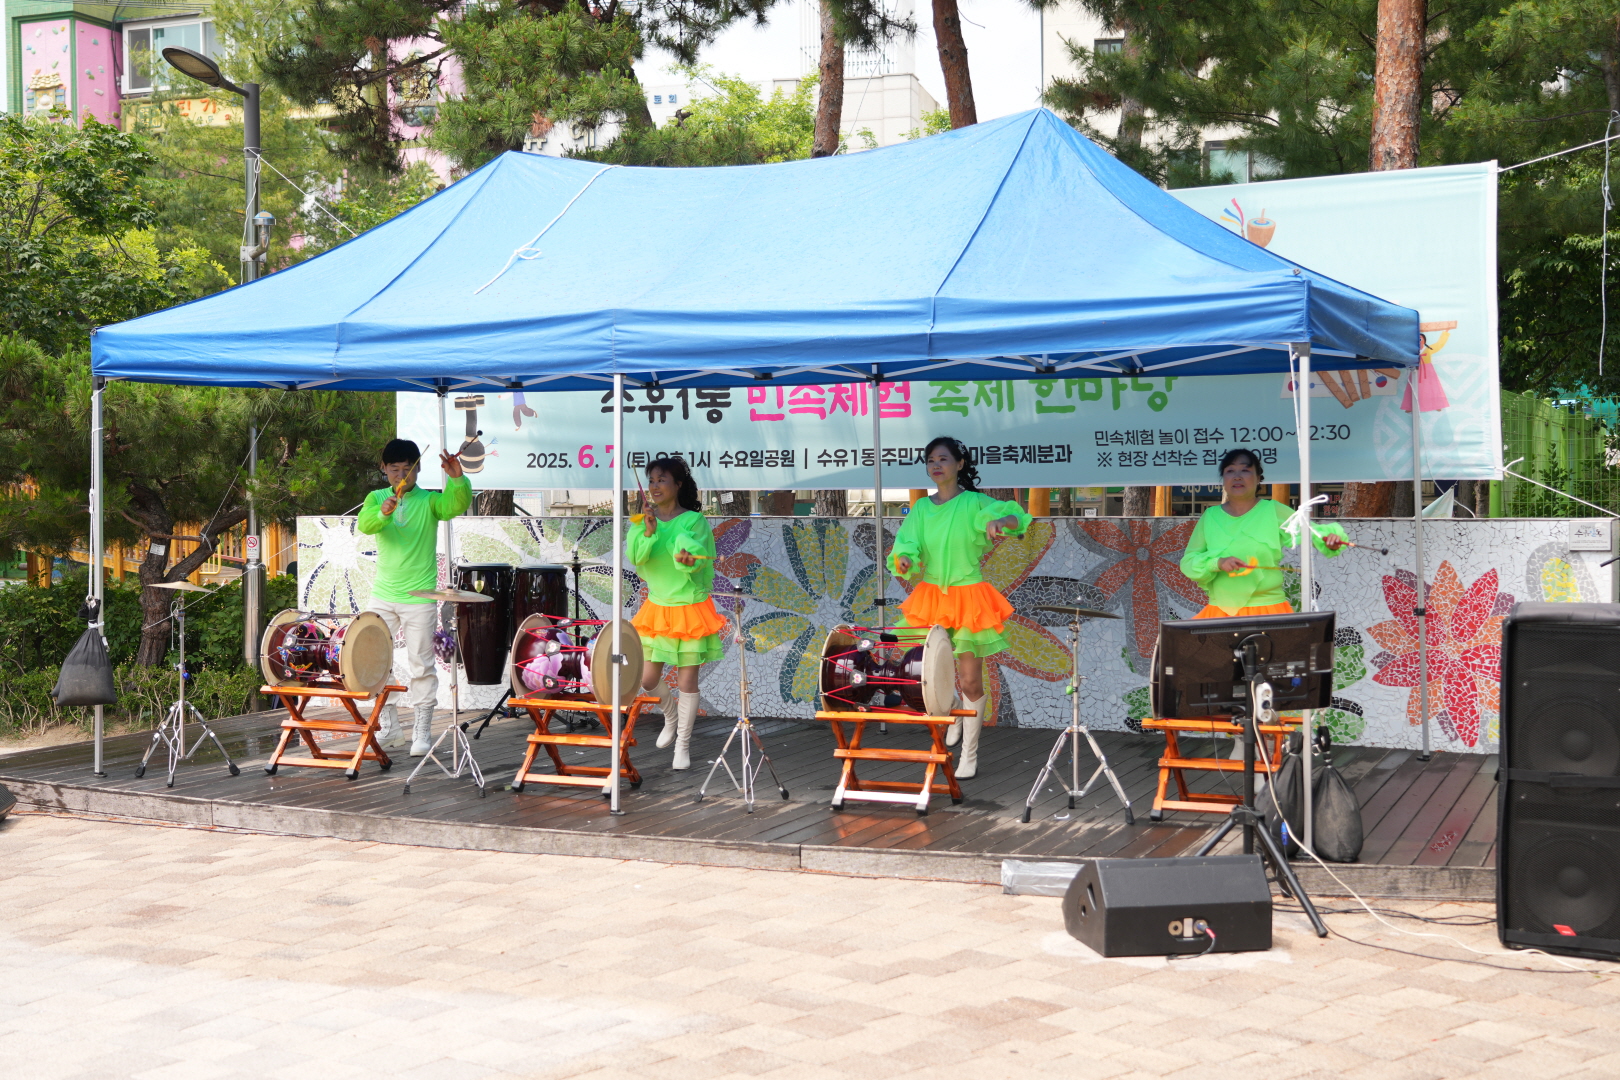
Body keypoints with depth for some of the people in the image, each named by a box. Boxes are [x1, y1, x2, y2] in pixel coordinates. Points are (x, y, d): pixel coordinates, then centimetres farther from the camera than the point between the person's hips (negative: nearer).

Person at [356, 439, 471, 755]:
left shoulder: (429, 500, -2)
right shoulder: (376, 498, 5)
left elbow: (457, 505, -21)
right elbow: (365, 524, -15)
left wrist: (457, 480, -39)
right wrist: (383, 512, -36)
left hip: (420, 598, -3)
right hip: (383, 595, 3)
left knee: (421, 665, -1)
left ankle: (422, 732, 6)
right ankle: (389, 728, 21)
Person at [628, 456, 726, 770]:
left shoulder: (694, 521, -11)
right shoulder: (644, 519, 0)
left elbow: (696, 560, -24)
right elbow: (635, 556, -14)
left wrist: (687, 560, -47)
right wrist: (648, 532, -31)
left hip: (690, 609, -4)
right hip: (657, 608, 4)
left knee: (687, 679, 2)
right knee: (648, 680, 7)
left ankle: (682, 745, 18)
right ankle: (671, 714, 40)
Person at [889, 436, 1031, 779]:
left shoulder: (974, 503, -6)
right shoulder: (921, 509, 6)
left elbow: (1017, 518, -19)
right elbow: (907, 546, -4)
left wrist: (1000, 521, -42)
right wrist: (904, 561, -27)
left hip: (968, 598, -4)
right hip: (929, 596, 4)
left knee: (970, 680, -3)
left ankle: (969, 756, 10)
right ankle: (953, 719, 40)